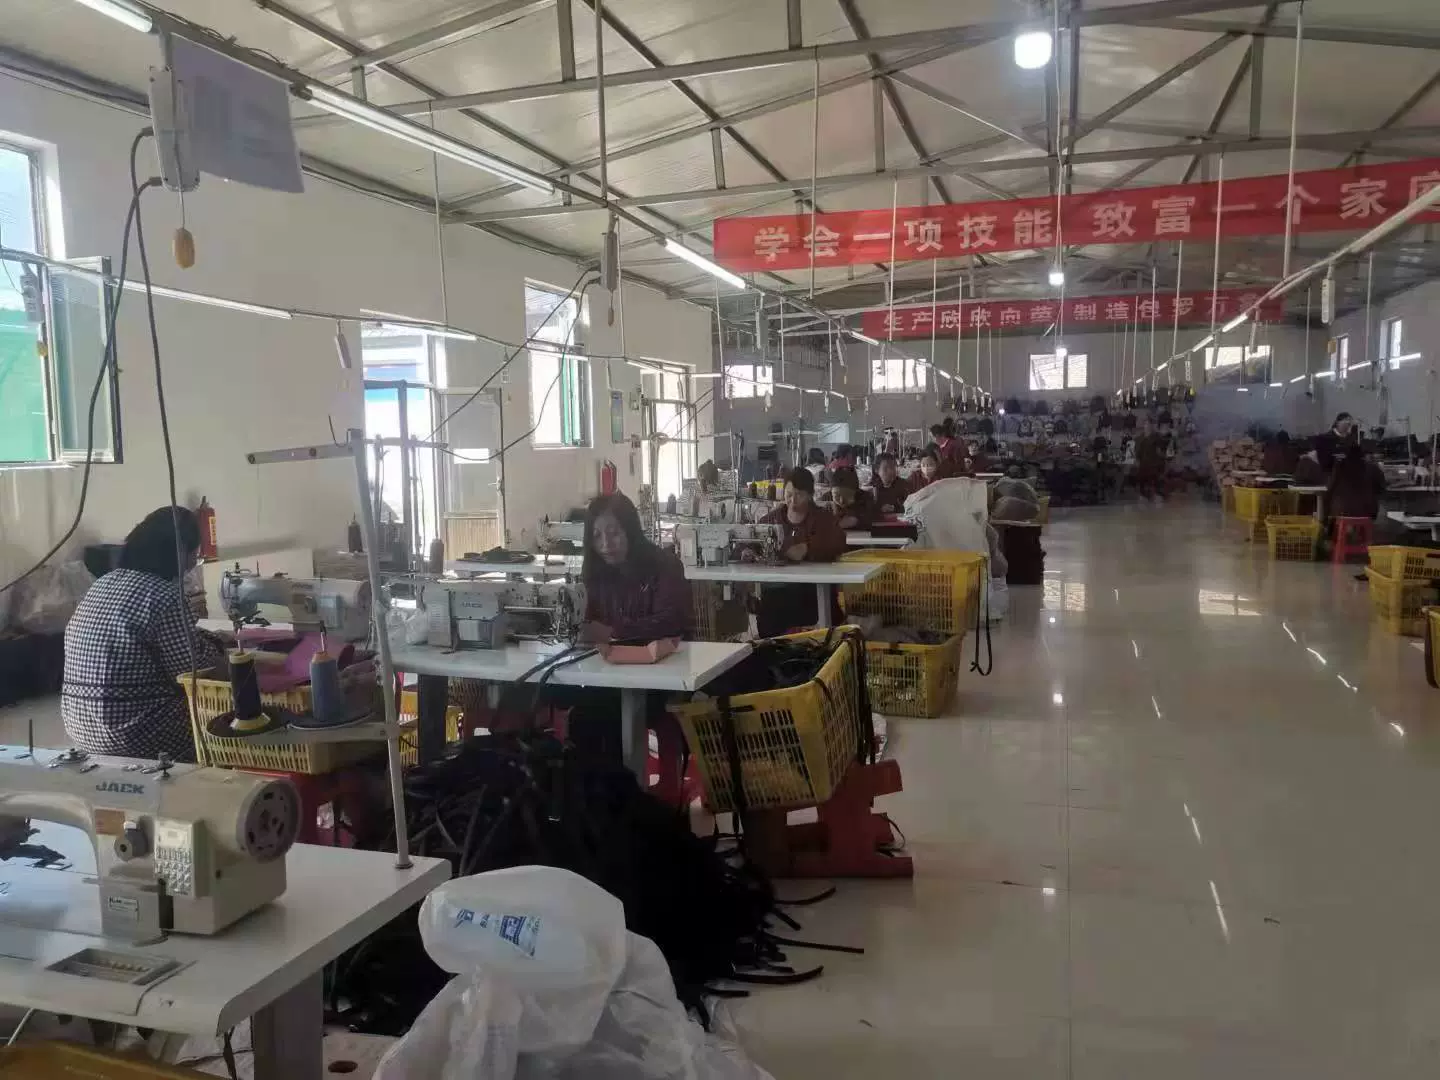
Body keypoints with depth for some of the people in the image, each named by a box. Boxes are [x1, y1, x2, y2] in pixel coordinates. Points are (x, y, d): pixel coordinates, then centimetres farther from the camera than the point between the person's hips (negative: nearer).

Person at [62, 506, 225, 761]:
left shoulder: (104, 584, 10)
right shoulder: (163, 595, -17)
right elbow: (191, 671, -16)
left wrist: (195, 636, 14)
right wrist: (214, 645, 2)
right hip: (134, 734, -9)